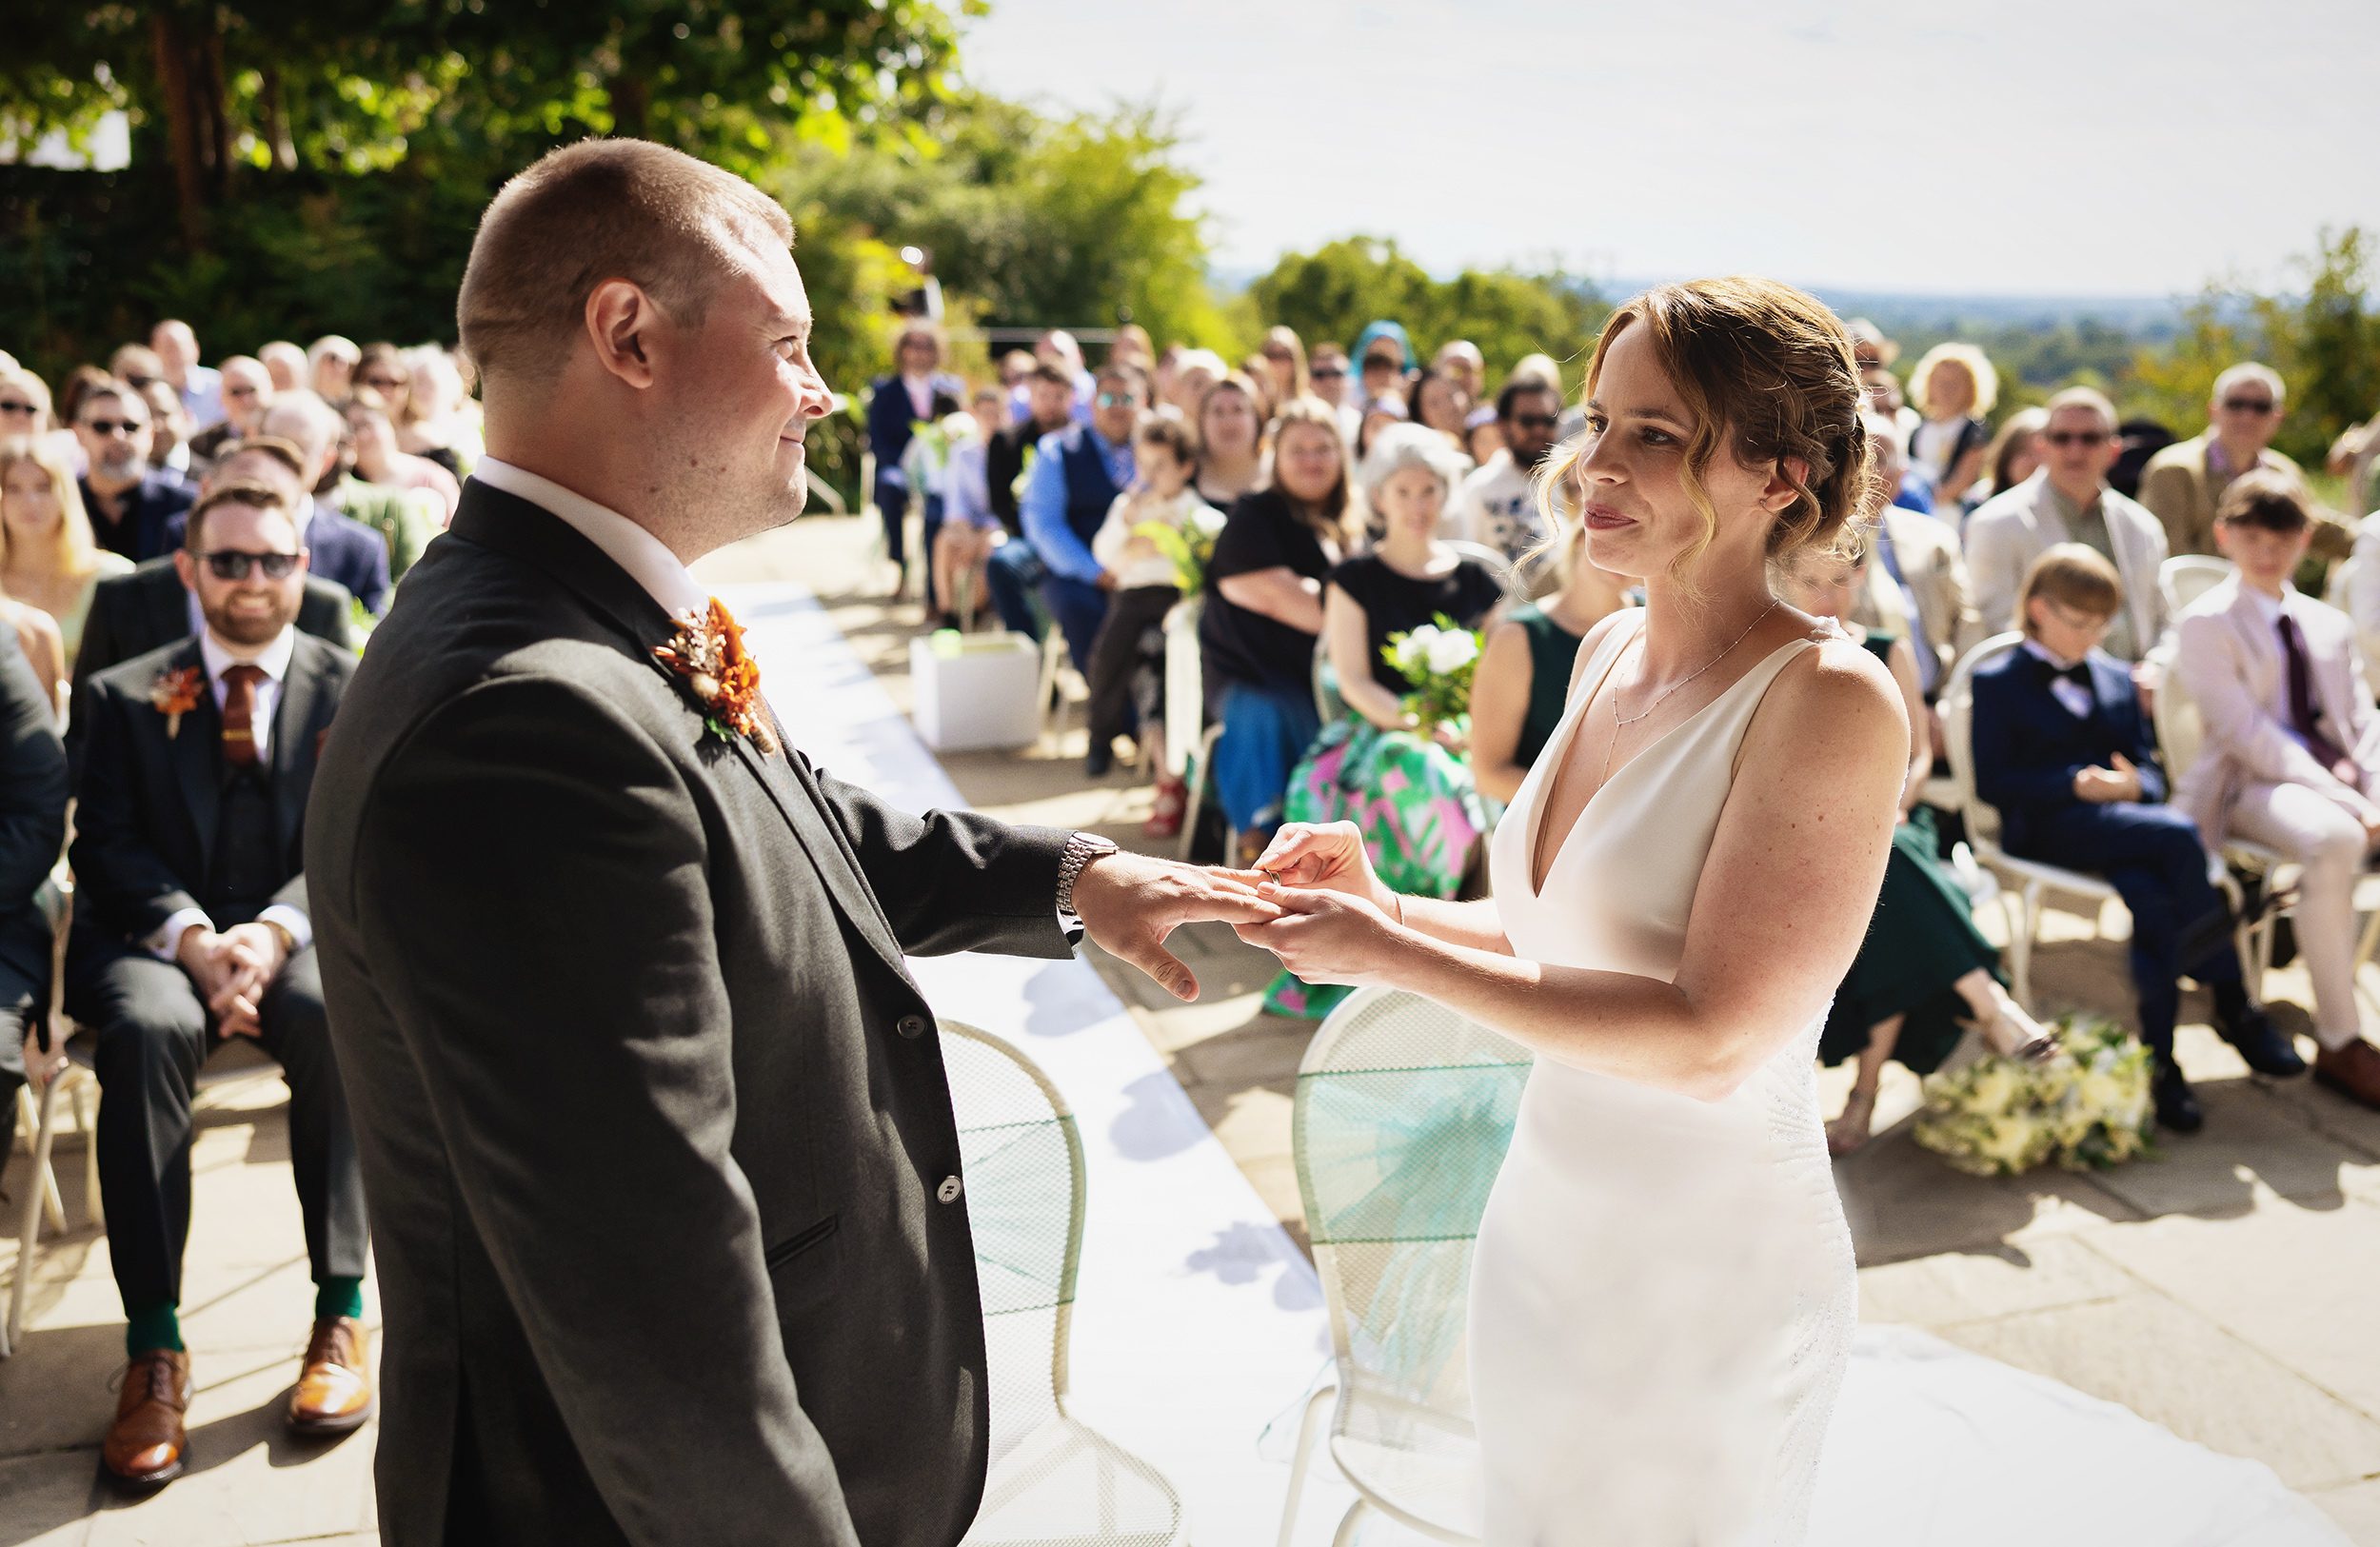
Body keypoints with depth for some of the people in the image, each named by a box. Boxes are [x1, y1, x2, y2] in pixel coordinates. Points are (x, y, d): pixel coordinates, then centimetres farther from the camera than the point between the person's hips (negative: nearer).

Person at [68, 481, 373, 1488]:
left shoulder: (355, 689, 10)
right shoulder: (125, 696, 13)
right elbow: (107, 846, 4)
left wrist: (275, 930, -17)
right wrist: (191, 936, -16)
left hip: (306, 935, -1)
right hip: (158, 937, 1)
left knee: (335, 1012, -35)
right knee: (144, 1026, -34)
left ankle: (340, 1315, -26)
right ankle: (154, 1346, -27)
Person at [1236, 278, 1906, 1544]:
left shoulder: (1829, 701, -20)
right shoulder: (1609, 650, 2)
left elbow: (1711, 1040, -25)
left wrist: (1395, 957, -22)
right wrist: (1386, 907, -6)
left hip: (1706, 1282, -7)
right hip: (1542, 1222, 7)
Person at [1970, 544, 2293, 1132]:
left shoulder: (2117, 679, 27)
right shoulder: (1997, 682, 8)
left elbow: (2150, 767, 19)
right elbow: (1992, 780, -3)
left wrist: (2134, 784, -7)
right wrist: (2076, 784, -15)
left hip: (2124, 820, 5)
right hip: (2048, 829, -5)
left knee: (2150, 896, -32)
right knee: (2178, 833, -32)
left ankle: (2159, 1059, -26)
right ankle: (2233, 1006, -23)